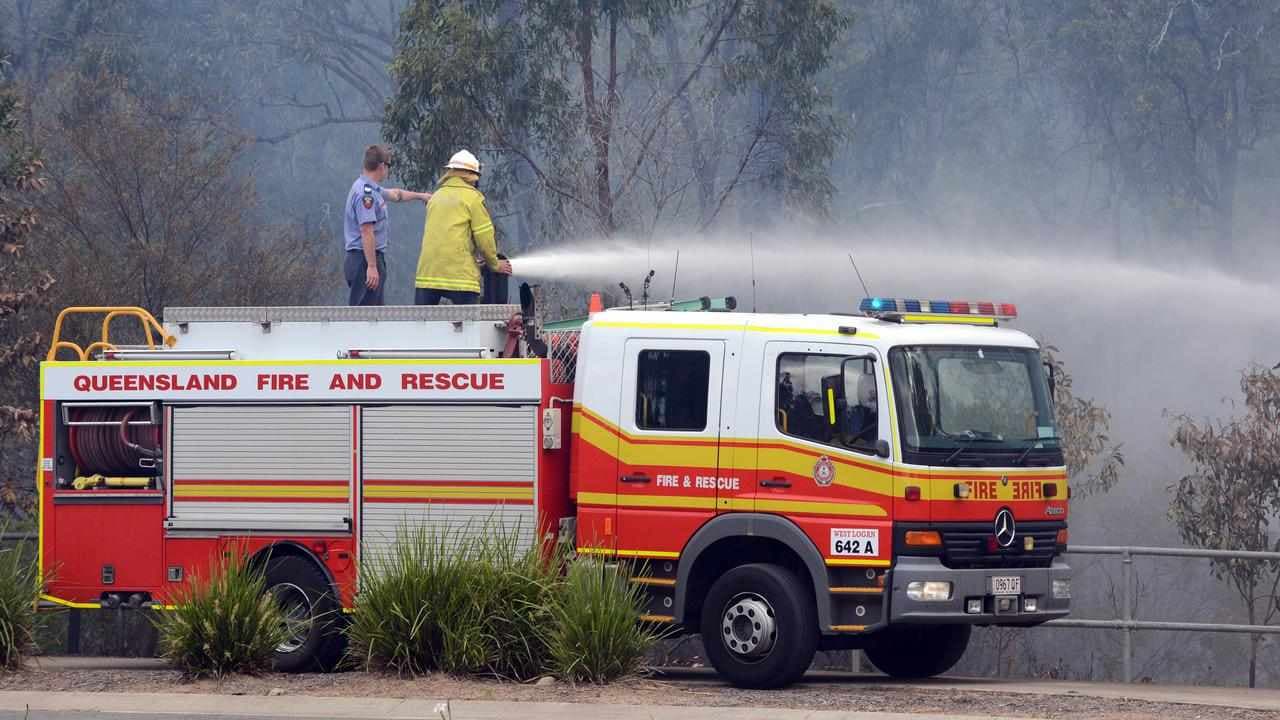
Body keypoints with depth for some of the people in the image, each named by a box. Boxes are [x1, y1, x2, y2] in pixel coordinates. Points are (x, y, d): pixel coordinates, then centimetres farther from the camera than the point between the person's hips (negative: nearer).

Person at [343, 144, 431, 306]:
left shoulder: (372, 189, 16)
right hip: (365, 260, -11)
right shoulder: (365, 193, -17)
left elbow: (394, 194, 37)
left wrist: (420, 195, 52)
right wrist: (371, 266, -25)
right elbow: (366, 231, -23)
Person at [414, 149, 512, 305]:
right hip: (460, 273, -5)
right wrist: (494, 264, 14)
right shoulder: (471, 197, -1)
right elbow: (484, 237, -3)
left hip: (427, 271, 5)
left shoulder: (436, 196, 17)